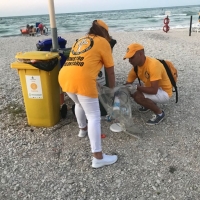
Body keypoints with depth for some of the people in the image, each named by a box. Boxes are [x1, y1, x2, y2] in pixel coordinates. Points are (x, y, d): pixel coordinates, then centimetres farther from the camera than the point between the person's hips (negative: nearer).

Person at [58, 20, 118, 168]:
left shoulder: (80, 40, 30)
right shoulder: (103, 42, 12)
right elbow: (110, 70, 14)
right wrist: (112, 88, 29)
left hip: (64, 77, 7)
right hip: (82, 80, -7)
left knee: (79, 104, 33)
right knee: (94, 116, 1)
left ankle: (83, 129, 54)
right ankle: (98, 157, 2)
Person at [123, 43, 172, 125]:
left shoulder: (153, 65, -31)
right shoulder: (136, 66, -7)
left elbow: (154, 90, -33)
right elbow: (127, 85, -3)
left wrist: (136, 87, -36)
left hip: (164, 92, -8)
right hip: (151, 88, 8)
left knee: (138, 96, -30)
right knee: (129, 90, -6)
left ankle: (159, 113, -6)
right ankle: (150, 104, 16)